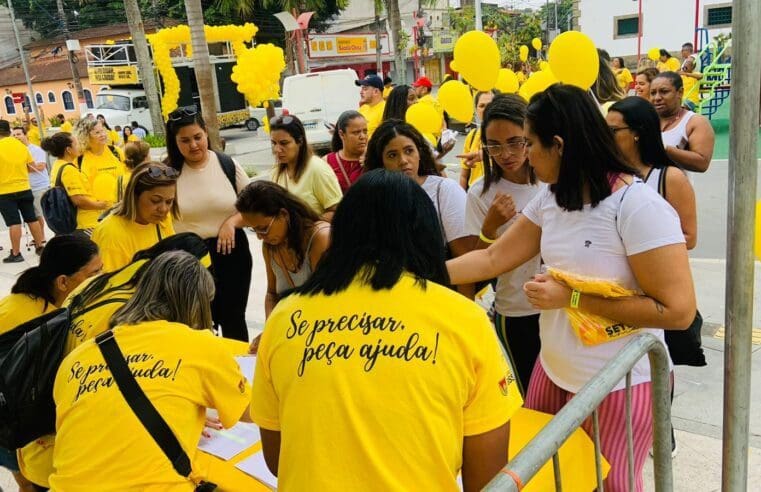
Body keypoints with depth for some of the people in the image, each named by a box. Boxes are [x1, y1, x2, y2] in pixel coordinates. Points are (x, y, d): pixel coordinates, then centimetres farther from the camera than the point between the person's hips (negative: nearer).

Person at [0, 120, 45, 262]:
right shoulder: (21, 145, 3)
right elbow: (32, 166, 10)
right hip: (24, 188, 5)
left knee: (14, 223, -2)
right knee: (32, 219, 12)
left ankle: (16, 254, 4)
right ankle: (40, 247, 19)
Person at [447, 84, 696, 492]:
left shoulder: (638, 206, -24)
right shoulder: (550, 199, -1)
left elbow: (678, 310, -26)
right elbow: (493, 259, 4)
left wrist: (572, 297, -24)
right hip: (553, 370, 7)